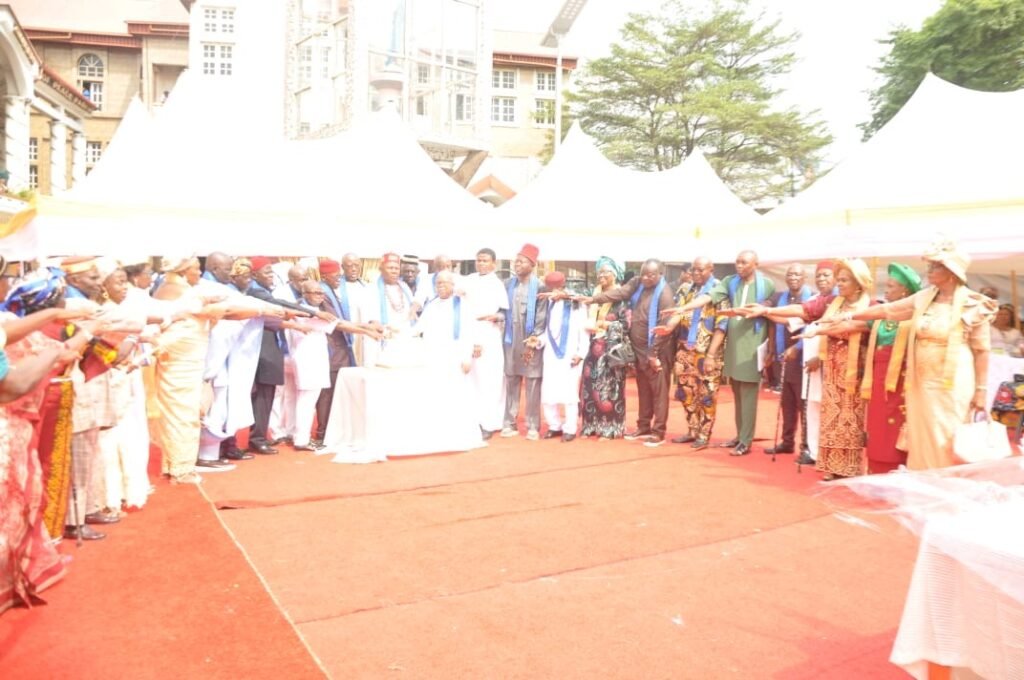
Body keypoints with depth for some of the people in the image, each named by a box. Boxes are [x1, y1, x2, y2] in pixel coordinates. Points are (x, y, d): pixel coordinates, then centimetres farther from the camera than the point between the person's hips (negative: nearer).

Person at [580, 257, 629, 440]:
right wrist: (589, 325, -4)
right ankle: (591, 426, 12)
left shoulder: (621, 297, -4)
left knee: (608, 388, -5)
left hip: (611, 348, -6)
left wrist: (604, 324, -10)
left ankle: (609, 428, 2)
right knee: (590, 386, 4)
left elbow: (626, 324, -10)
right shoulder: (596, 294, 16)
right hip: (594, 347, 6)